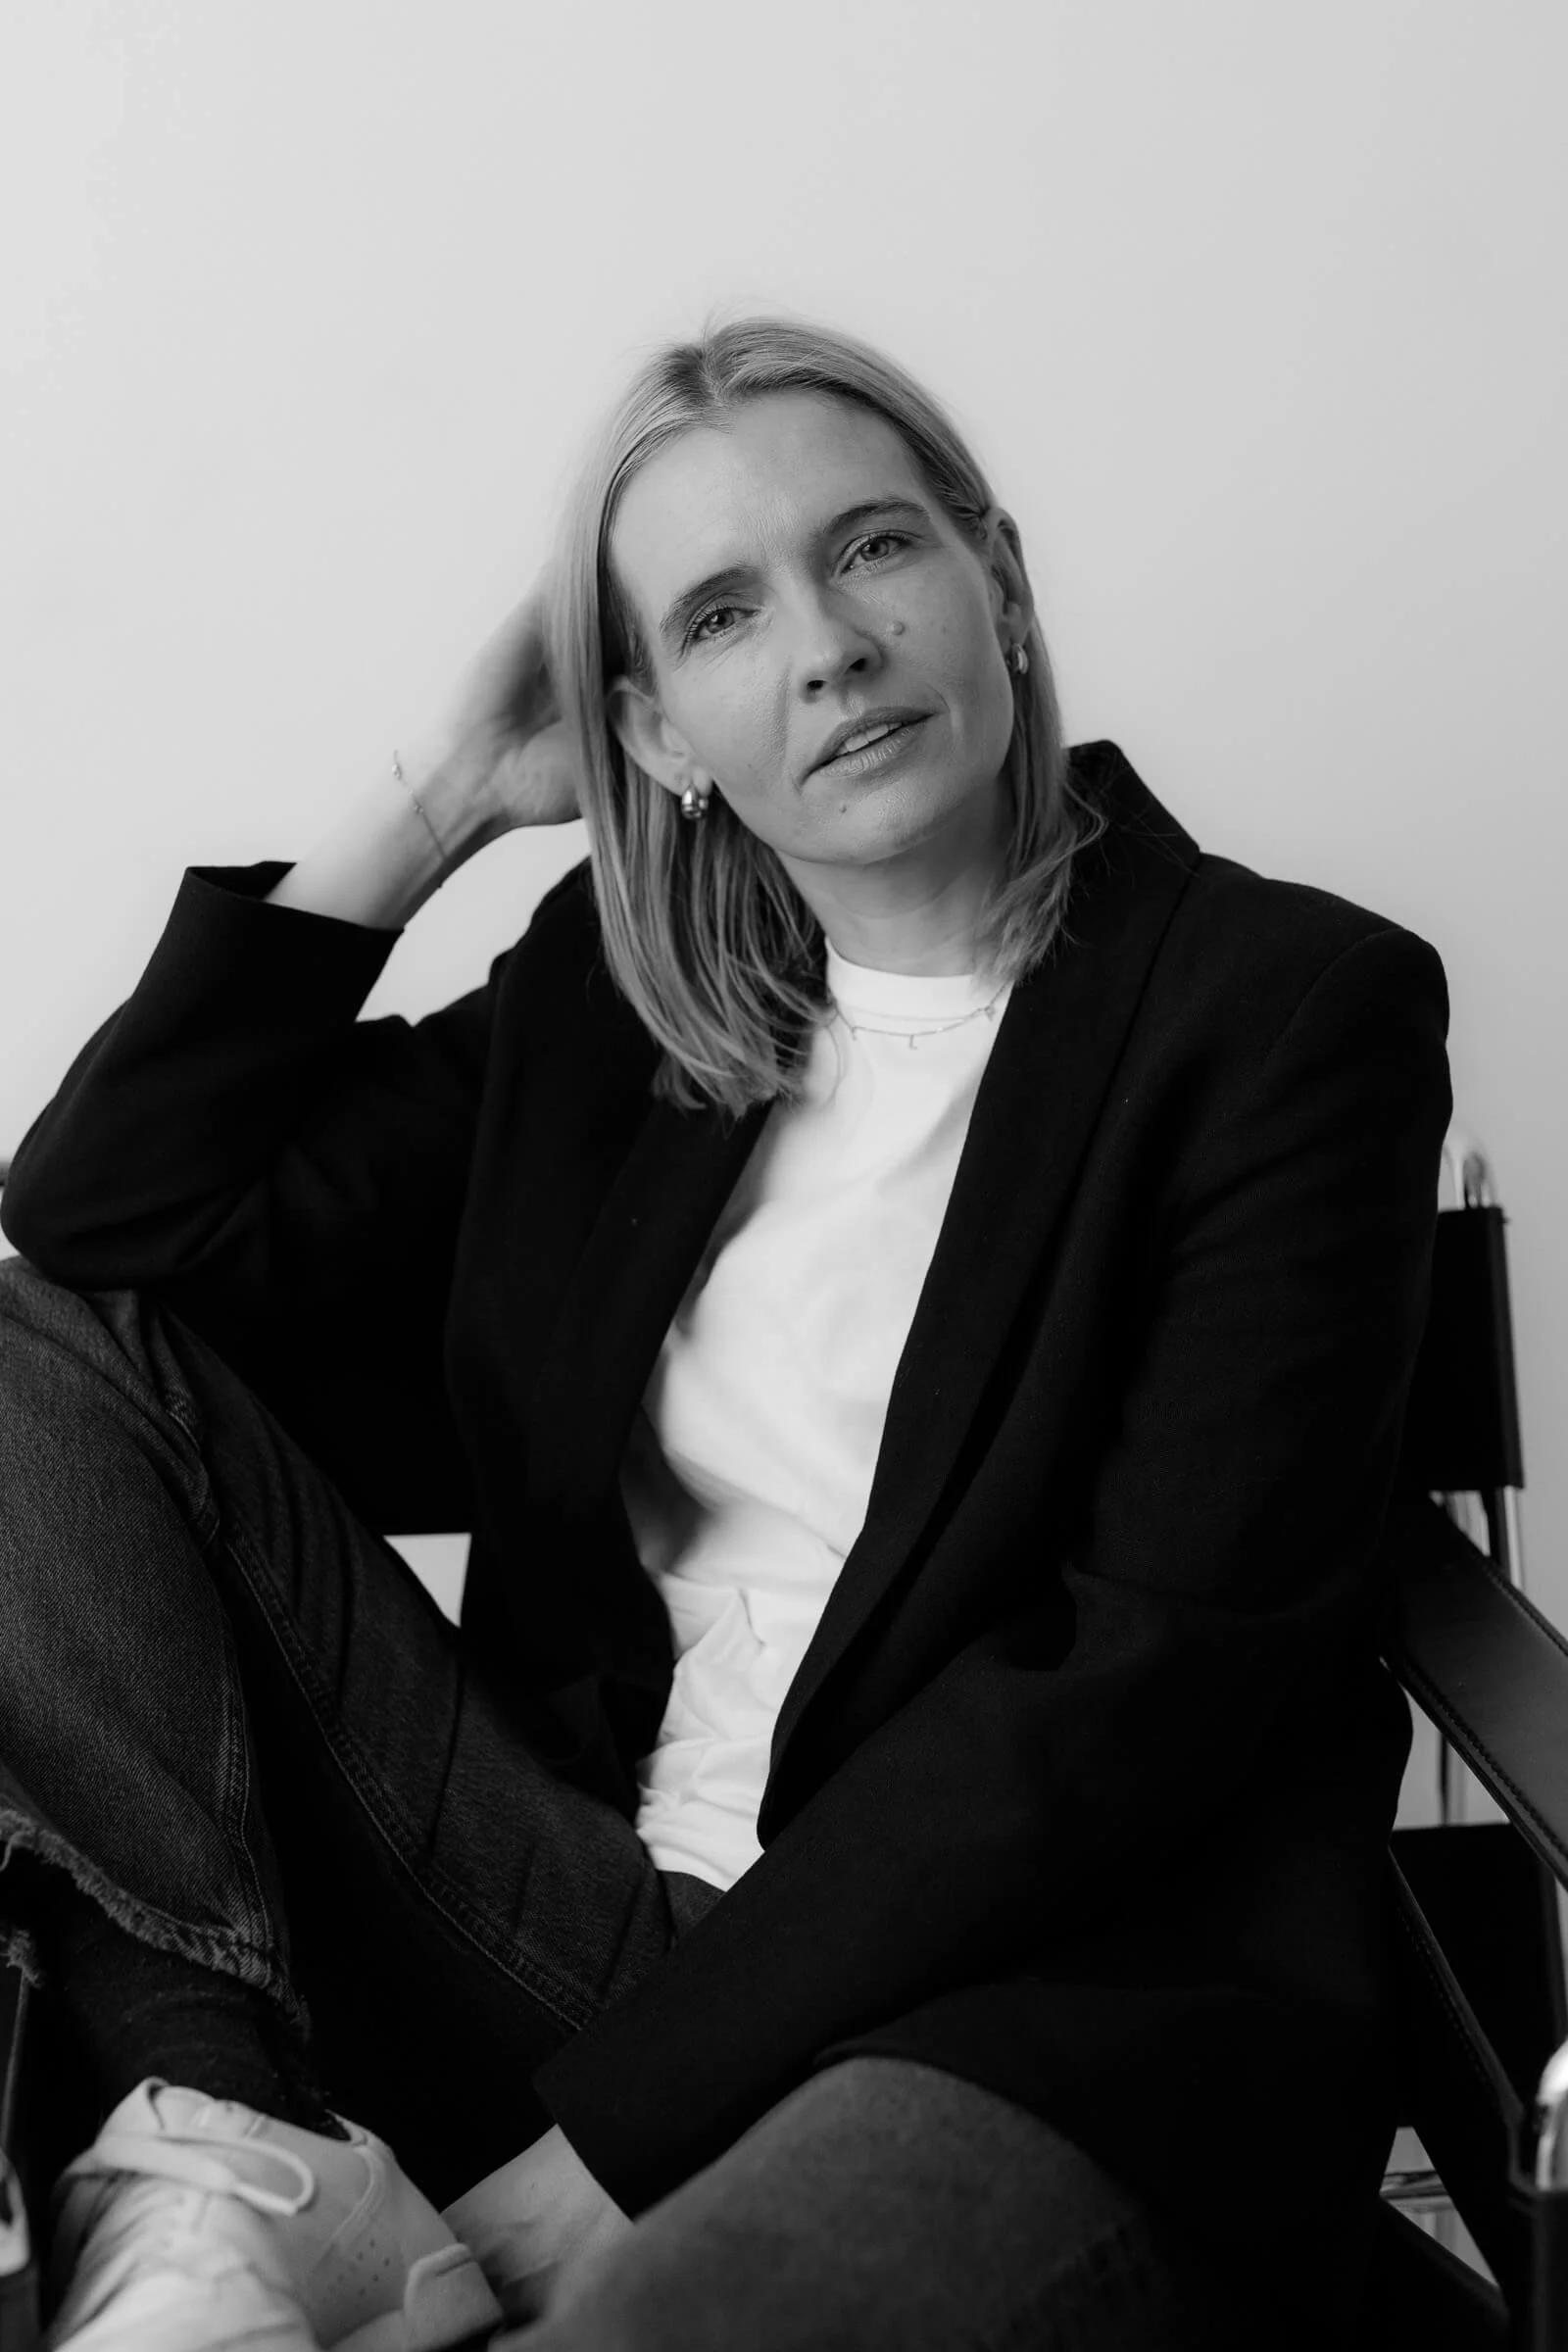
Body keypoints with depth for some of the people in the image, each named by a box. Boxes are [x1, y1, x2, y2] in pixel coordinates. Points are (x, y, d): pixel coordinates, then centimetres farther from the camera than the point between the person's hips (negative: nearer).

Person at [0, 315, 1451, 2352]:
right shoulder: (613, 994, 11)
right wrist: (434, 799, 2)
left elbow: (1149, 1674, -12)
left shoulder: (1290, 1004, -4)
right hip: (578, 1921, 6)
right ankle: (231, 2180, -16)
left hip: (1060, 1999, -6)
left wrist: (617, 2132, -14)